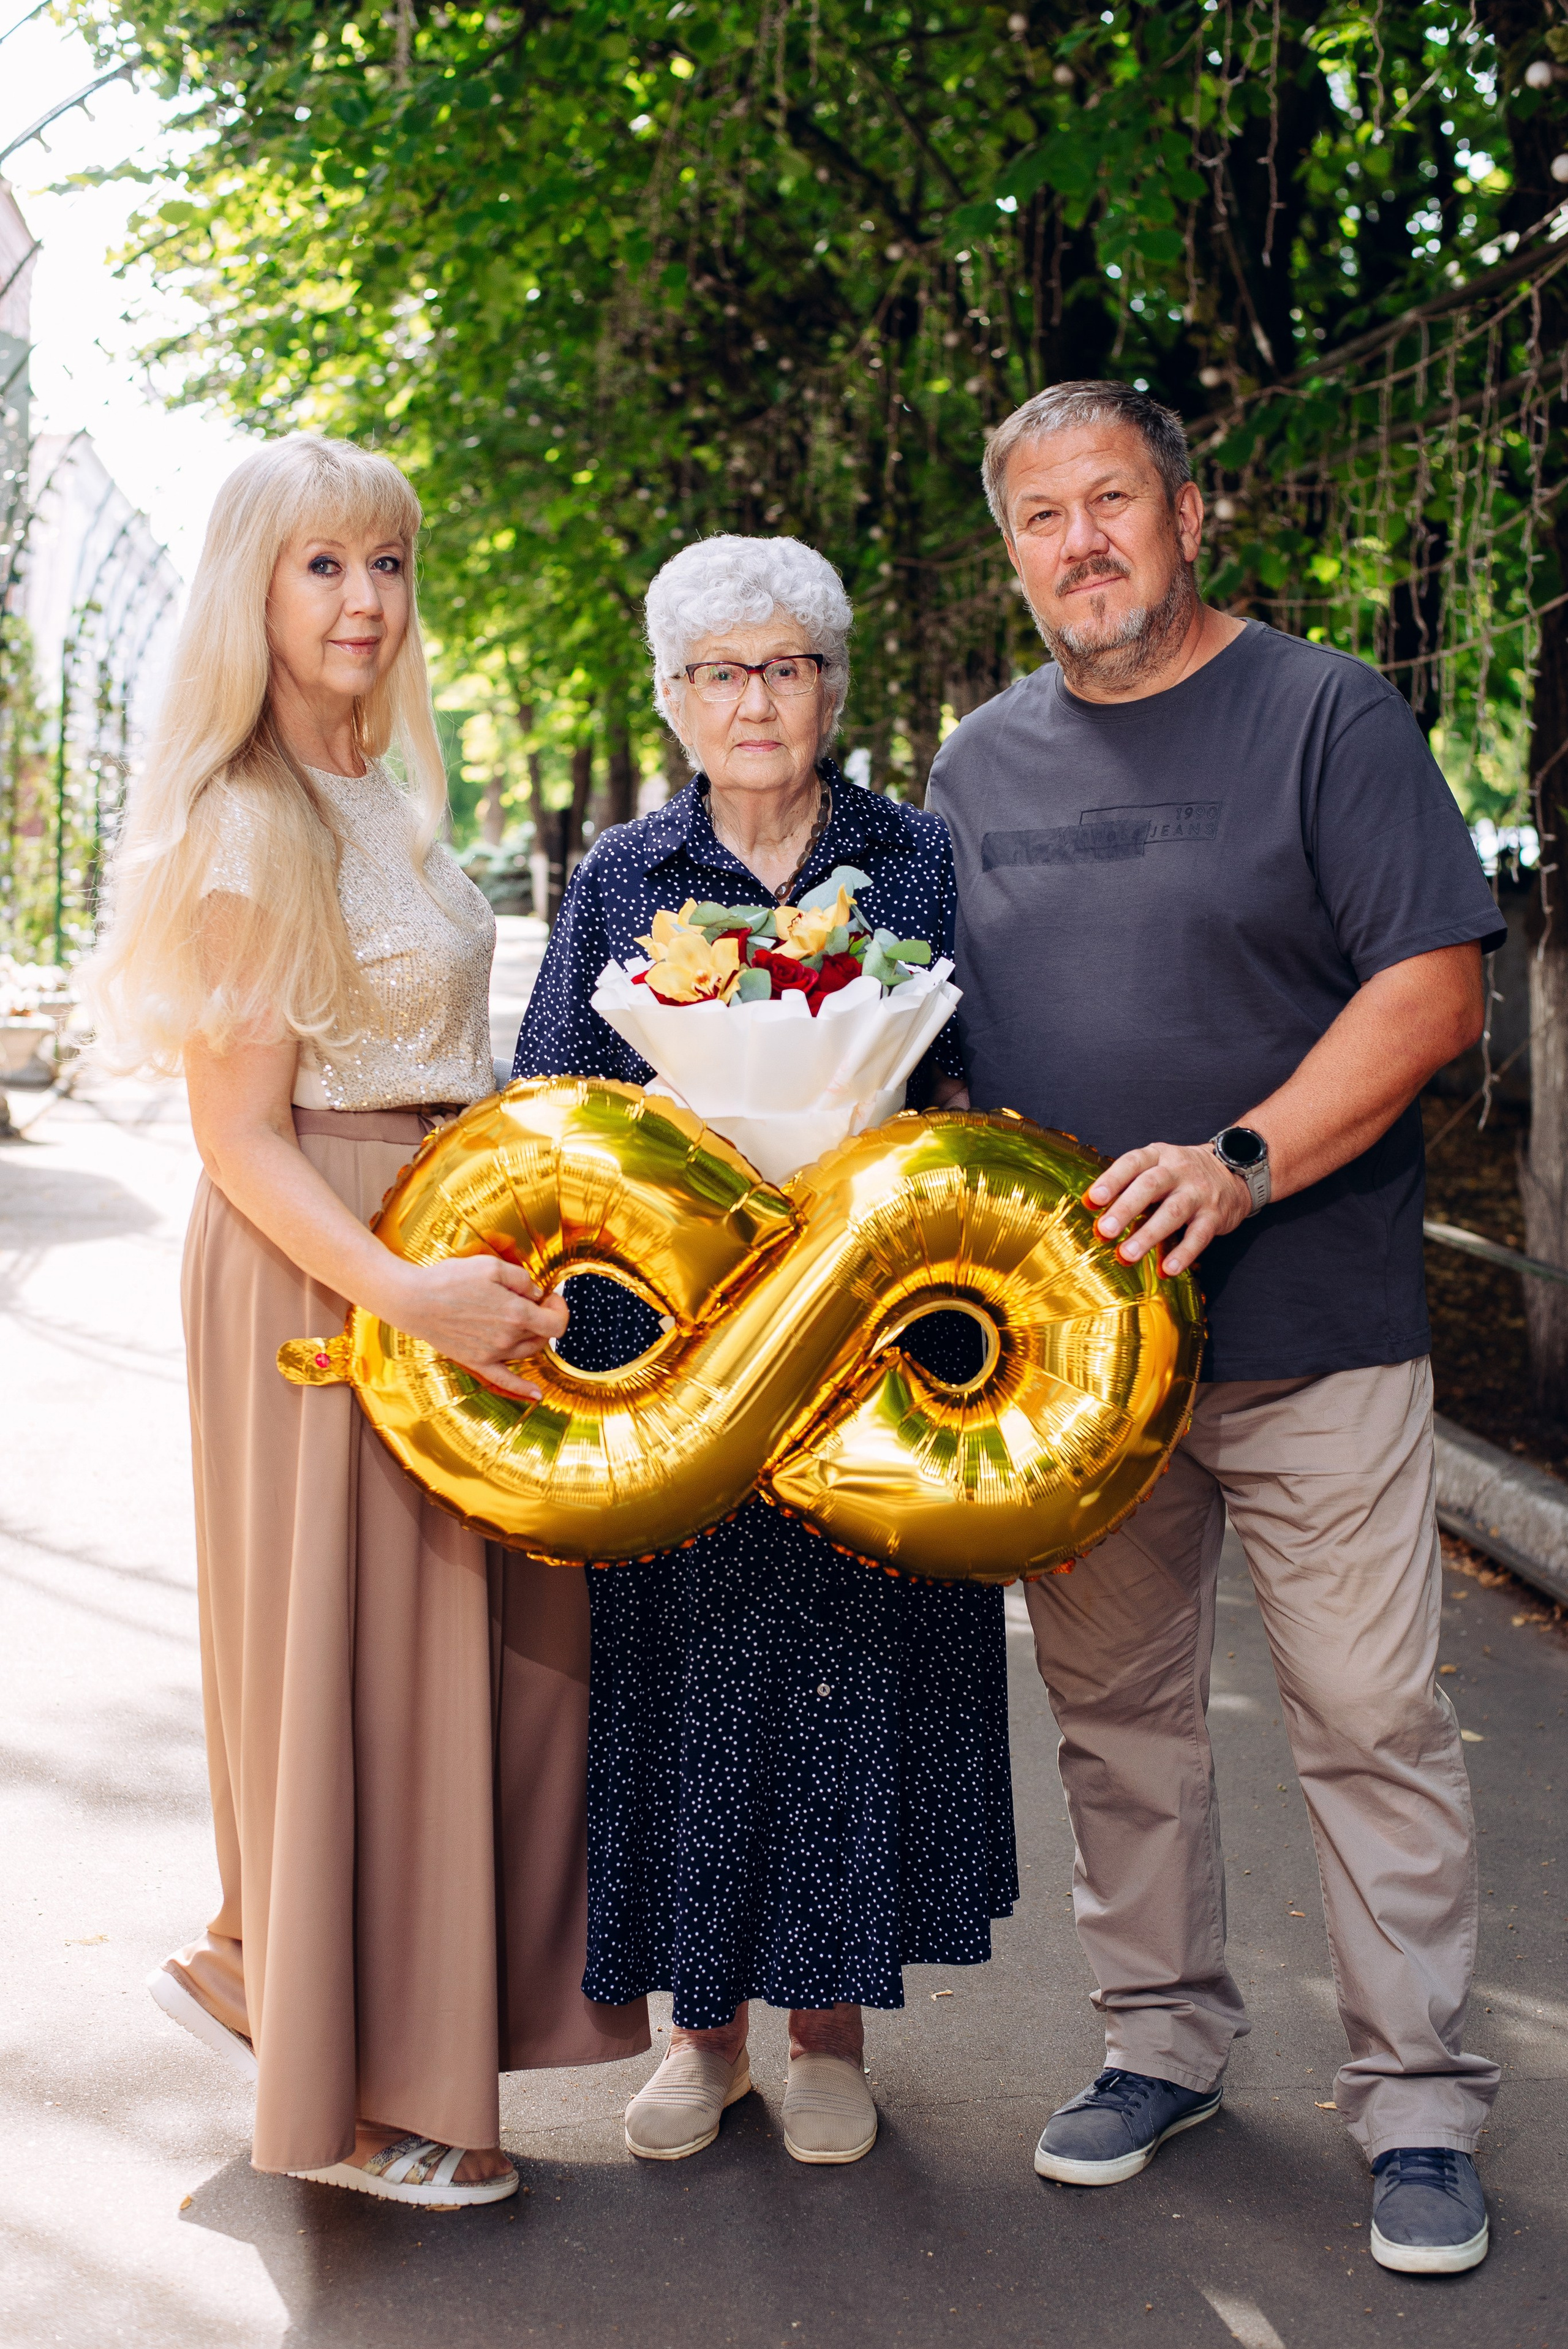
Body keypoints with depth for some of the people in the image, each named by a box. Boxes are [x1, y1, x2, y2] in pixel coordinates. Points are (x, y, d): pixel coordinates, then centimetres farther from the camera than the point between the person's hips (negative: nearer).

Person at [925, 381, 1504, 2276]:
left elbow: (1432, 989, -10)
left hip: (1311, 1324, -4)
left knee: (1369, 1719, -1)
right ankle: (1162, 2034, 29)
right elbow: (938, 1031, 19)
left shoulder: (1325, 715, -3)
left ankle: (1417, 2099, 12)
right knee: (1114, 1708, 12)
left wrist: (1239, 1163, -21)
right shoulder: (980, 764, 12)